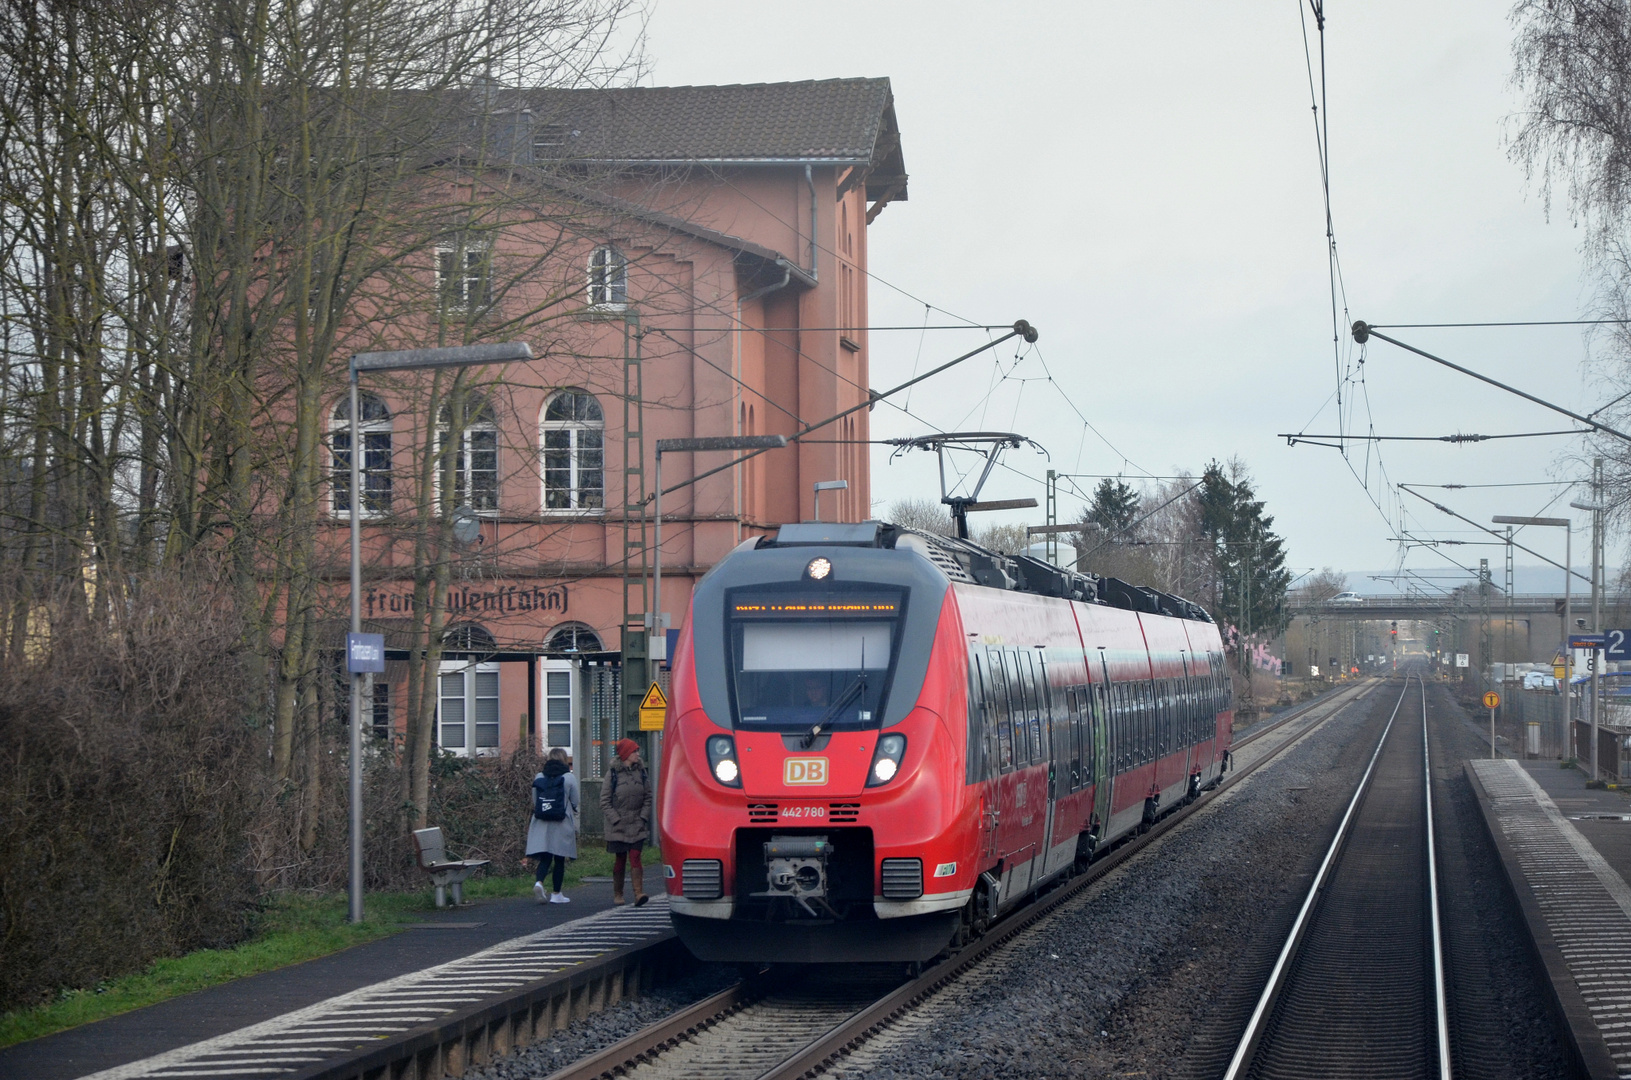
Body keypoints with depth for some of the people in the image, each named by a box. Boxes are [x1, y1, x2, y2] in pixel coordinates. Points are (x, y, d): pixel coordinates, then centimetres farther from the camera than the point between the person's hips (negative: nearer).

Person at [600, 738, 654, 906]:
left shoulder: (642, 772, 5)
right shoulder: (613, 774, -3)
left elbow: (648, 798, 10)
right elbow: (605, 801, -2)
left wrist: (643, 817, -3)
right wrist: (615, 820, -10)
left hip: (637, 826, 2)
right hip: (617, 827, -2)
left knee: (635, 858, -8)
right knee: (620, 860, 6)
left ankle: (639, 893, -17)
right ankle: (617, 894, 18)